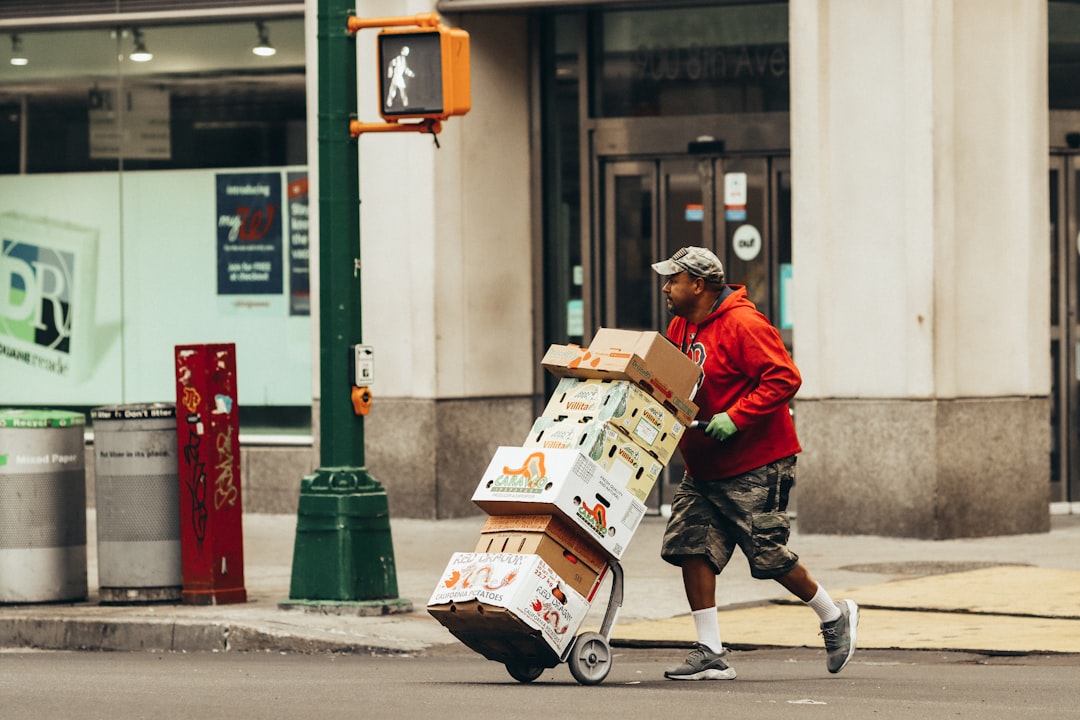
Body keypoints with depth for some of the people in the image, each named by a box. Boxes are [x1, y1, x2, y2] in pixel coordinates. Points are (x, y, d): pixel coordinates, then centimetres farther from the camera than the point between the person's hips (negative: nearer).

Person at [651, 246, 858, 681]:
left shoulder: (741, 324, -17)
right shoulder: (680, 327, 11)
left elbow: (784, 379, -23)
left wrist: (735, 418, -25)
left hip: (756, 466, -8)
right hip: (703, 470, 8)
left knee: (769, 556, -4)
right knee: (691, 546, -5)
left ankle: (835, 617, 20)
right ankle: (711, 655, -3)